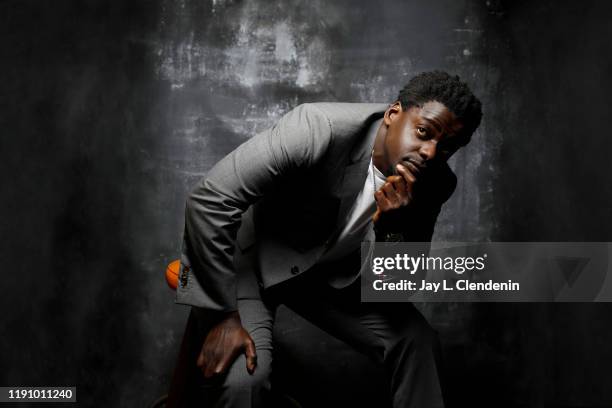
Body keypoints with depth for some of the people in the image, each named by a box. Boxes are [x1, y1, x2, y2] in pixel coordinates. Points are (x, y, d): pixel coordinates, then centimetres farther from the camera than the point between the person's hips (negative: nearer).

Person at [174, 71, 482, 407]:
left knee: (416, 340, -6)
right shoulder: (319, 129, -31)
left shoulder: (436, 185, -13)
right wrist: (223, 318, -28)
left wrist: (391, 226, -28)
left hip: (328, 272, 5)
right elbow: (209, 201, -30)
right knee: (242, 377, -27)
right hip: (245, 258, -5)